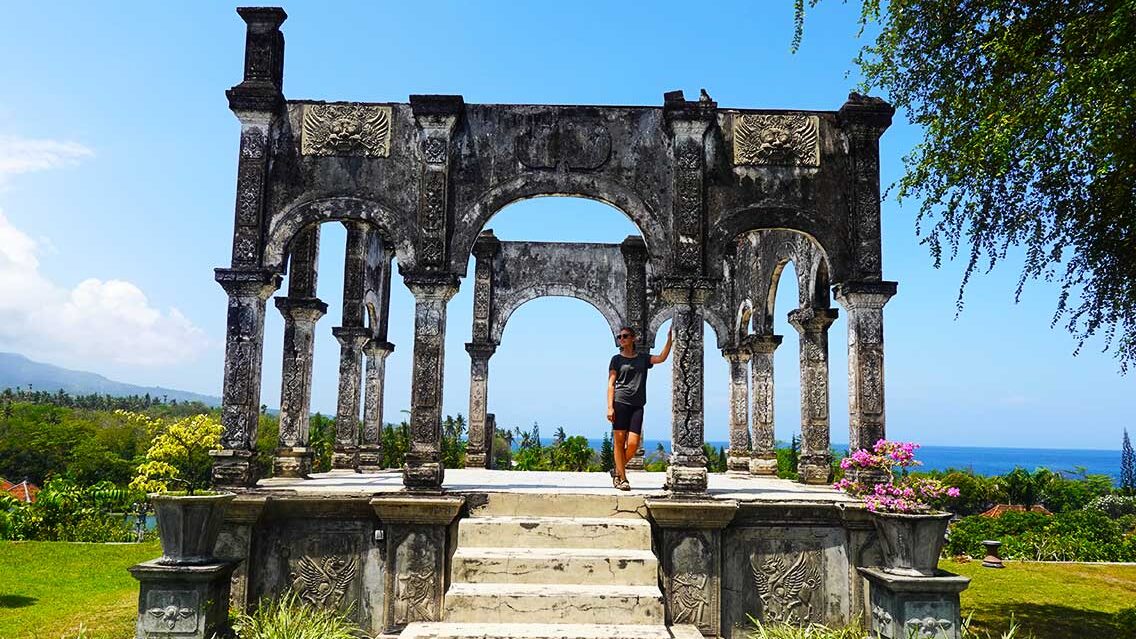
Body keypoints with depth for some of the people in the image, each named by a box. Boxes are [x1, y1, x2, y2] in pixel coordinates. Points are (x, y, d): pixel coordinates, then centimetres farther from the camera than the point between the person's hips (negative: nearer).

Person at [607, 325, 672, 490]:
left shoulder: (643, 358, 16)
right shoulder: (617, 359, 7)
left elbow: (661, 358, -2)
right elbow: (611, 384, 2)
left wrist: (669, 339, -9)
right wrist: (610, 407, -8)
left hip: (637, 405, 2)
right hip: (620, 402, -2)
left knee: (633, 444, -6)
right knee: (619, 441, -4)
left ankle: (617, 471, 16)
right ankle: (622, 478, 7)